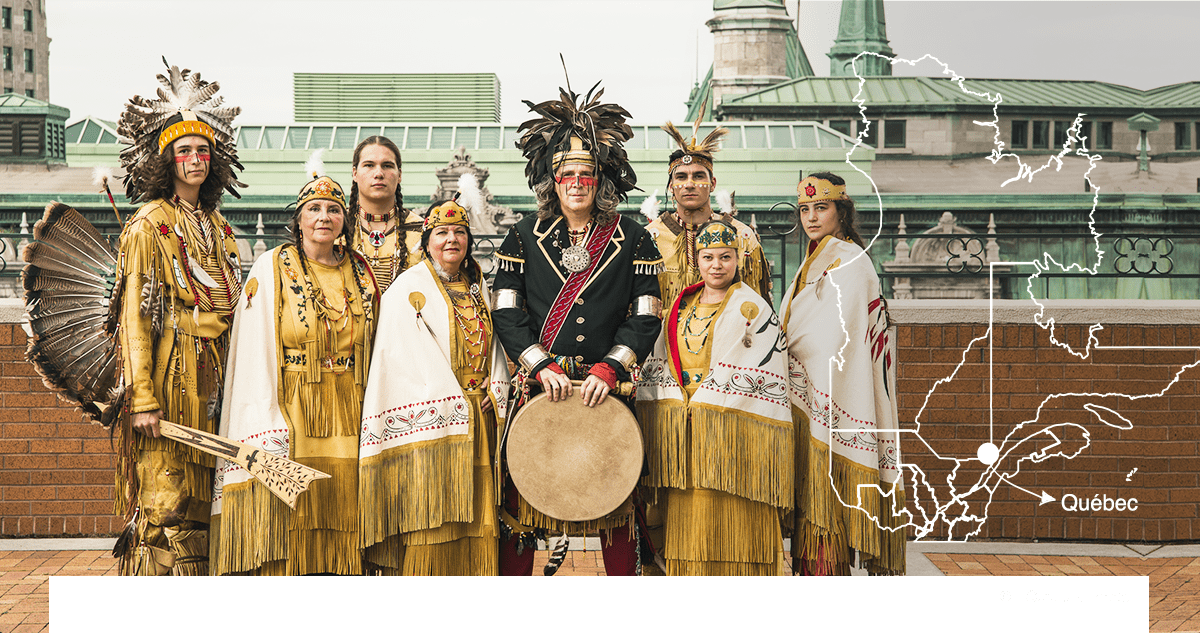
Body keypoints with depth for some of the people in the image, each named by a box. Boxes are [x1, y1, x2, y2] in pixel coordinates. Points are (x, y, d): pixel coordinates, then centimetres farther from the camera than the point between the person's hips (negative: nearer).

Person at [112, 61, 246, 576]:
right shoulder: (149, 224, -5)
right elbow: (136, 315, -11)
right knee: (167, 500, -7)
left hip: (215, 372, 7)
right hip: (171, 371, -6)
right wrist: (143, 398, -18)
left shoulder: (217, 226, 16)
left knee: (203, 499, 8)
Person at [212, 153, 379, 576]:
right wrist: (266, 427, -15)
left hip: (348, 420, 4)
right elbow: (256, 352, -6)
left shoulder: (360, 273, 12)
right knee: (287, 532, -6)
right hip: (290, 413, -4)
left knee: (340, 525, 3)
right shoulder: (273, 268, 0)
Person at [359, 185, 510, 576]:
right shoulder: (409, 288, -3)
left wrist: (495, 387, -1)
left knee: (473, 520, 5)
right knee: (429, 521, -6)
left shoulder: (479, 287, 17)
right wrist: (452, 401, -15)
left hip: (477, 419, 6)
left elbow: (494, 342, 17)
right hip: (431, 419, -6)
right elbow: (411, 353, -11)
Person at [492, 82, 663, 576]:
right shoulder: (524, 239, 7)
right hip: (537, 384, 0)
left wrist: (608, 369, -12)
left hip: (608, 387, 0)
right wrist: (541, 367, -11)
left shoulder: (633, 241, 6)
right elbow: (506, 312, 2)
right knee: (521, 499, 0)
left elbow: (645, 318, 1)